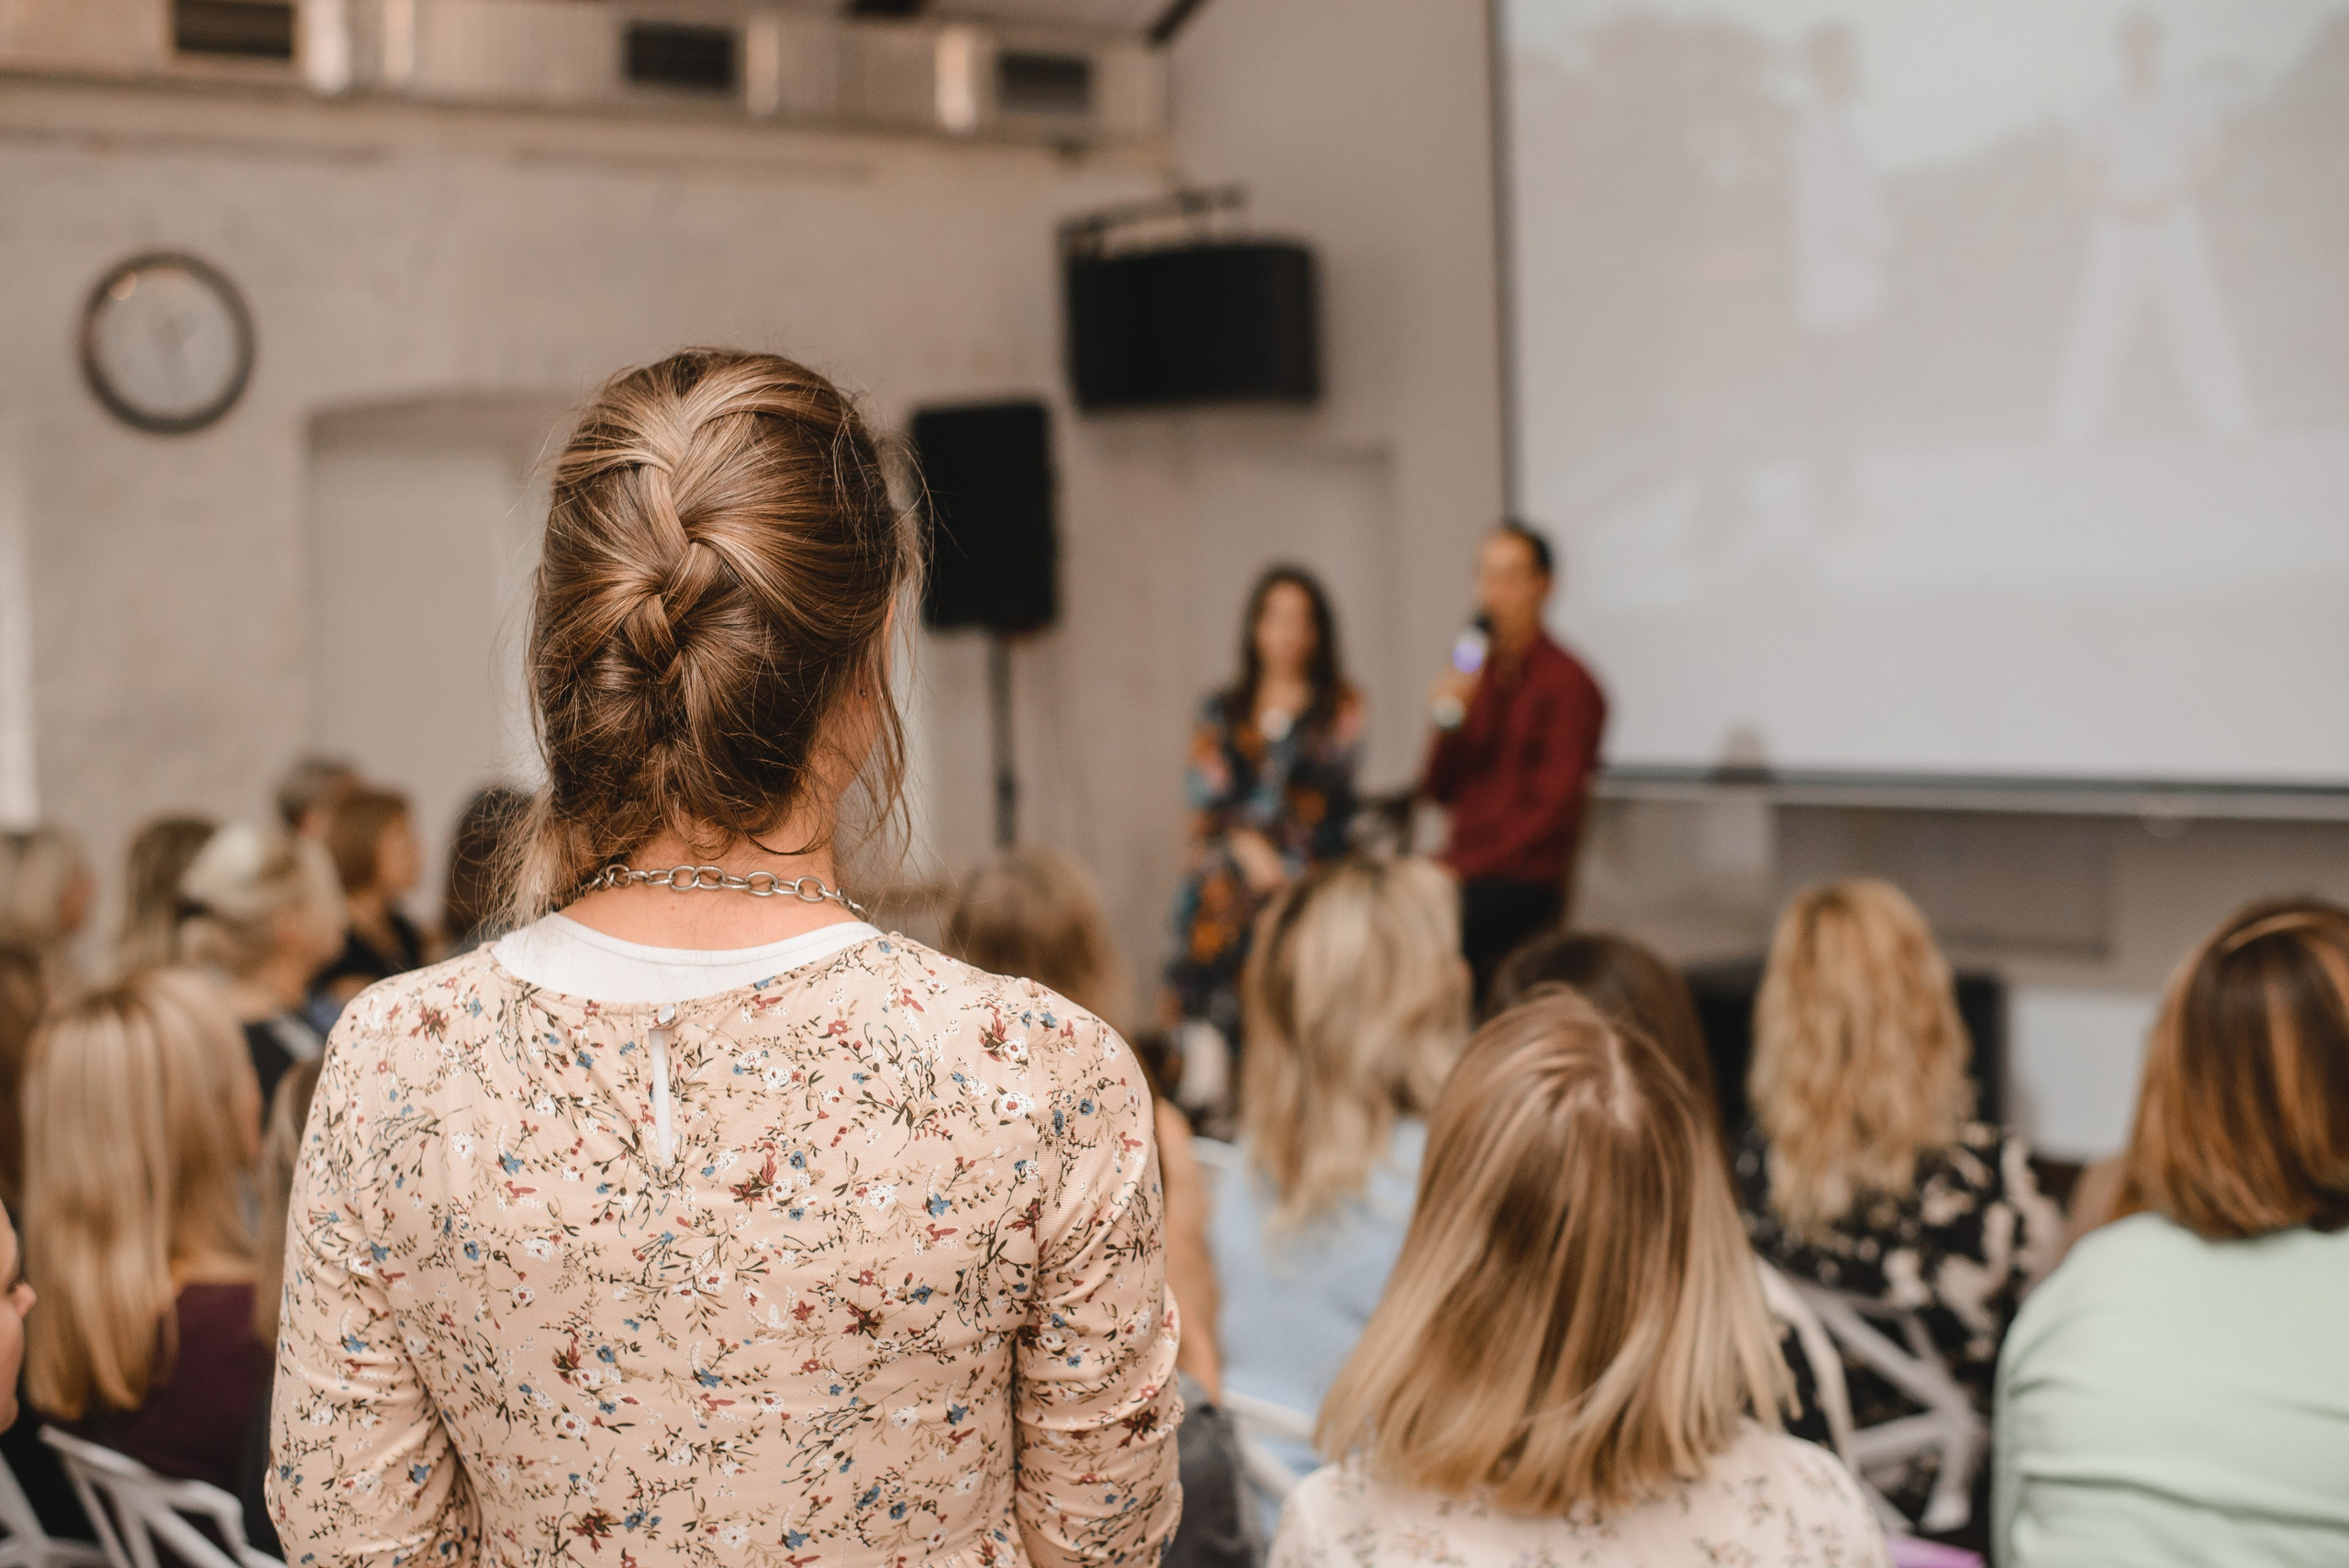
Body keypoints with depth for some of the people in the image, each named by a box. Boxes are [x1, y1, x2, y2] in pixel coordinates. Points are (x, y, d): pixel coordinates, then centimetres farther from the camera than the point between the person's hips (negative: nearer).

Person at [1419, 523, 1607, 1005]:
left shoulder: (1568, 684, -4)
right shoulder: (1477, 676, 16)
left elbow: (1552, 812, -10)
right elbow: (1437, 792, 14)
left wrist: (1466, 869, -14)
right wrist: (1448, 719, -4)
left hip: (1525, 880, -6)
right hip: (1464, 868, 6)